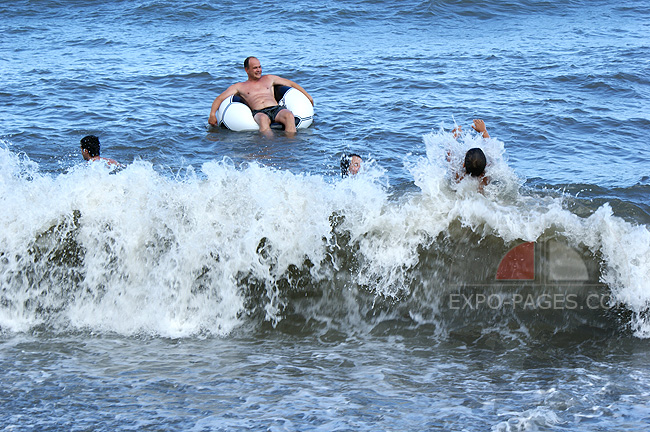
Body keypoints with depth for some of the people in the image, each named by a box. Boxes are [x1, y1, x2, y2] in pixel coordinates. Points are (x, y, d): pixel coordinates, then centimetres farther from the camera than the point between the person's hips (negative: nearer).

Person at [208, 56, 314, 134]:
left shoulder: (268, 79, 28)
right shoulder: (240, 87, 21)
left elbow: (290, 83, 34)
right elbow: (220, 98, 15)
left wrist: (307, 96, 29)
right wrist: (212, 114, -3)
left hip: (276, 109, 2)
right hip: (259, 112, -2)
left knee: (289, 115, -35)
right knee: (263, 120, -42)